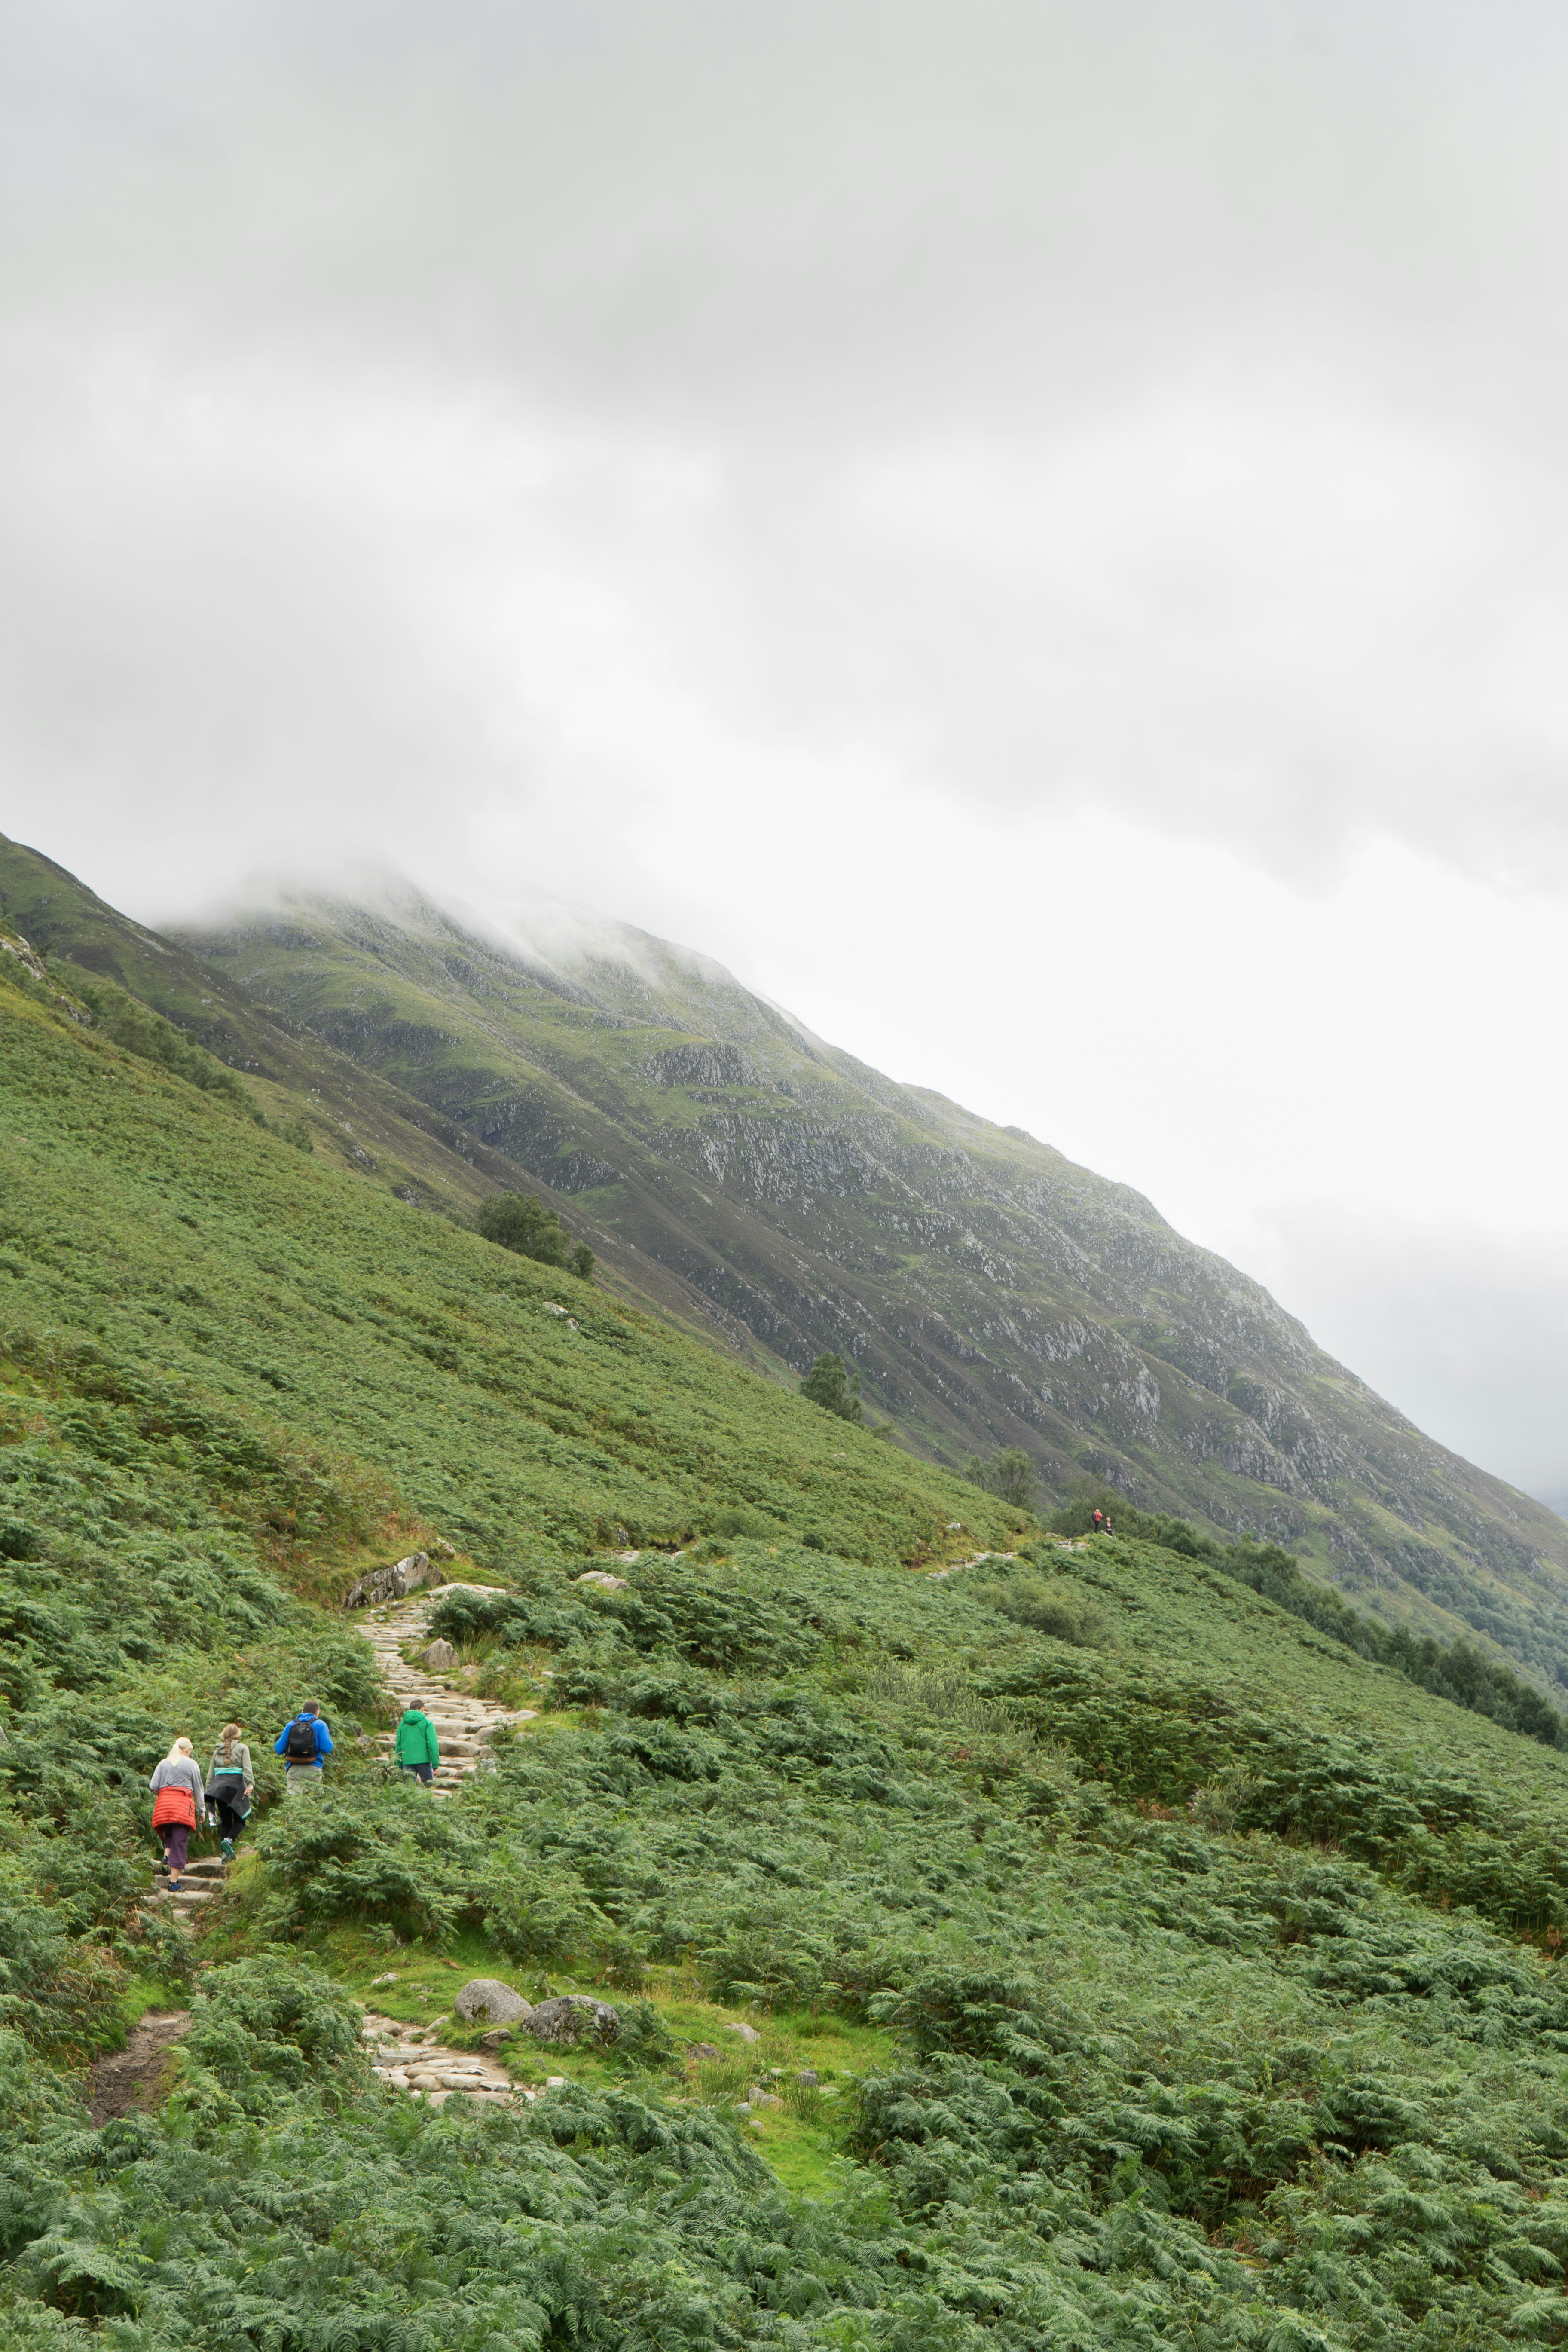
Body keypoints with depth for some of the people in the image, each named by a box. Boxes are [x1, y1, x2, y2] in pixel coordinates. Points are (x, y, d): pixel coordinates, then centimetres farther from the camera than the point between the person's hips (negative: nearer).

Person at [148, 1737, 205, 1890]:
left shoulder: (163, 1764, 15)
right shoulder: (192, 1765, 7)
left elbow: (153, 1786, 6)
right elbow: (198, 1790, 8)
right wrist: (201, 1810, 16)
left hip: (163, 1803, 3)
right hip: (183, 1805, -3)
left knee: (169, 1834, 25)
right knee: (180, 1843, -2)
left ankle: (166, 1855, -3)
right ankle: (174, 1882, -4)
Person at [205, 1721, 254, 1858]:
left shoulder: (217, 1750, 19)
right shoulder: (242, 1748, 6)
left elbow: (211, 1773, 18)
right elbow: (247, 1768, -8)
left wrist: (207, 1790, 20)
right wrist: (250, 1784, -16)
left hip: (219, 1784, 4)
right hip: (236, 1783, -4)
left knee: (225, 1821, 8)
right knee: (239, 1819, 3)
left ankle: (226, 1854, 2)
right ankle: (229, 1840, -24)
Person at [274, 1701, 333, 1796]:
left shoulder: (290, 1725, 10)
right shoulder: (320, 1725, 2)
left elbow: (279, 1749, 9)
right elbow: (327, 1748, -7)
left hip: (293, 1770, 2)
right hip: (312, 1770, -2)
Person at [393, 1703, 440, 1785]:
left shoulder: (403, 1724, 11)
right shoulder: (427, 1723, 0)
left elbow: (398, 1745, 13)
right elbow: (433, 1744, -8)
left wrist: (400, 1766, 19)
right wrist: (435, 1765, -8)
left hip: (407, 1762, 3)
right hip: (423, 1760, -3)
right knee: (429, 1787, 7)